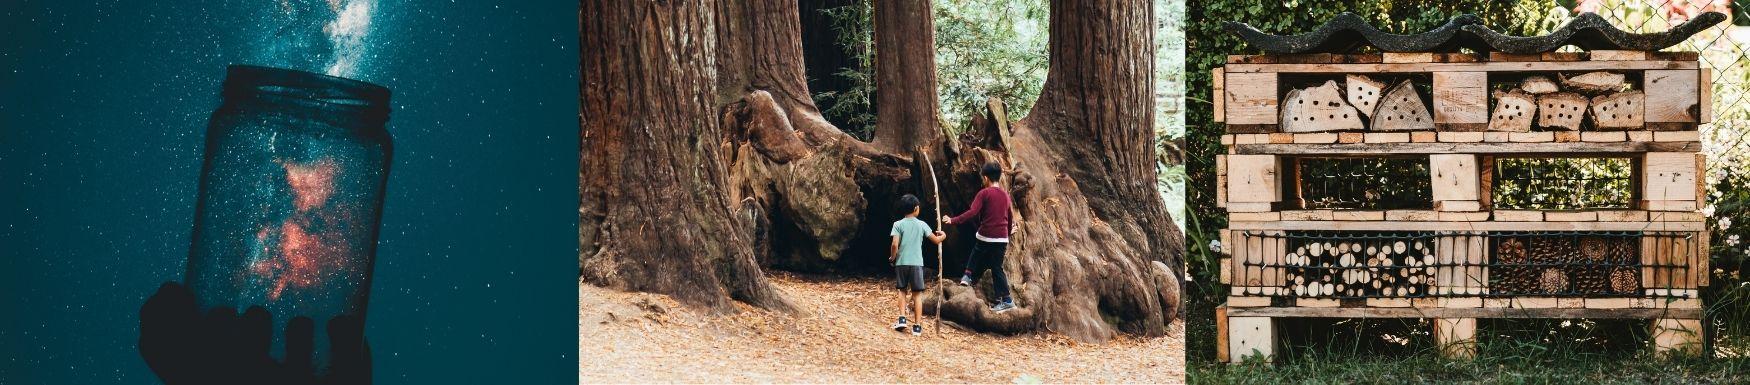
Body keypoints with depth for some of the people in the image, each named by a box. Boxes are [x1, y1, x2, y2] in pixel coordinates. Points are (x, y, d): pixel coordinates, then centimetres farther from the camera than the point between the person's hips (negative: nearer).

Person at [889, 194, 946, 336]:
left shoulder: (898, 224, -3)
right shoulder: (922, 225, 2)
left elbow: (895, 245, -12)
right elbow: (936, 240, 8)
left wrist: (892, 258, 6)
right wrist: (943, 236, 30)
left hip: (901, 262, 0)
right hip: (917, 263, 0)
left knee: (903, 291, 17)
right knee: (917, 294, 4)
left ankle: (902, 319, 4)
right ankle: (917, 326, 2)